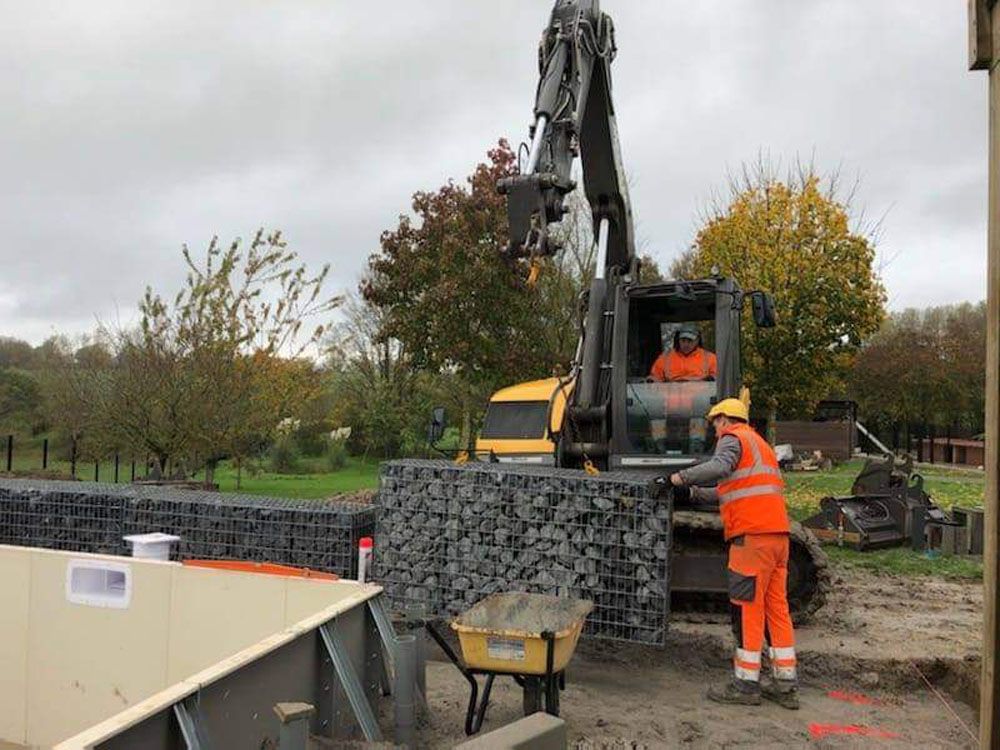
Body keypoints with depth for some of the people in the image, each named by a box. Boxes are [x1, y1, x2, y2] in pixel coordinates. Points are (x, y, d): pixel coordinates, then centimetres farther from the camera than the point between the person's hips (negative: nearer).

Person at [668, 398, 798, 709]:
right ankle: (786, 684, 15)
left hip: (753, 535, -9)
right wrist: (695, 492, 32)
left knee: (747, 607, -3)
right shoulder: (760, 444, 28)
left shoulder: (733, 438, -1)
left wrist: (682, 477, -13)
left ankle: (745, 683, 3)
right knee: (776, 606, 11)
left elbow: (719, 467, -23)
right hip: (777, 534, 9)